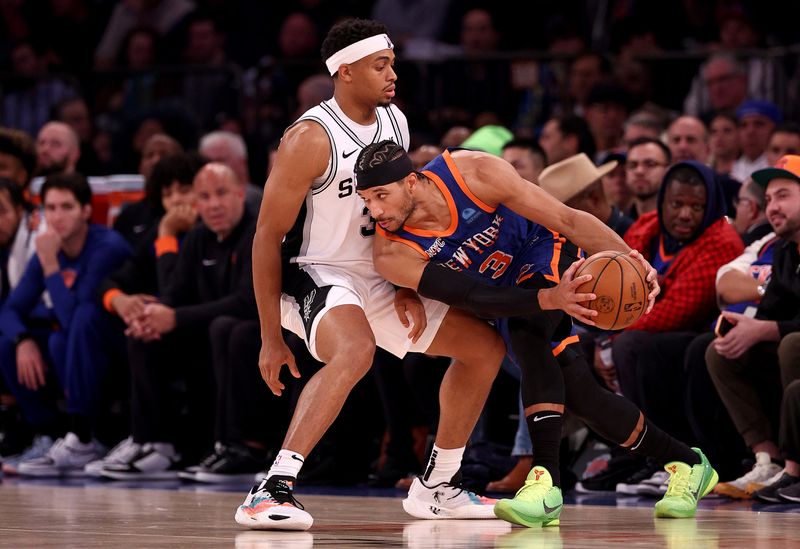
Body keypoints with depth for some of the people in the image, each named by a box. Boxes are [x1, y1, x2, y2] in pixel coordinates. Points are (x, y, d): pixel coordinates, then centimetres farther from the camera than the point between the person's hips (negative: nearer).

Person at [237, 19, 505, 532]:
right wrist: (272, 338, -18)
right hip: (315, 275, -9)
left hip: (378, 278, 9)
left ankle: (436, 487, 21)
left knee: (486, 346, 11)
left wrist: (408, 287, 4)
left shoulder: (395, 122, 3)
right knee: (355, 351, -40)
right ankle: (273, 488, -41)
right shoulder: (311, 138, -20)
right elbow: (268, 236, -17)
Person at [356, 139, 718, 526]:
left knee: (525, 329, -33)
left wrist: (628, 259, -36)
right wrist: (549, 299, -46)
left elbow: (568, 219, -24)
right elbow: (472, 298, -32)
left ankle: (546, 480, -38)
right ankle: (686, 463, 19)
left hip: (546, 252, -3)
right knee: (579, 393, -3)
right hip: (504, 297, 4)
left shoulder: (475, 173, -30)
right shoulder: (392, 254, -26)